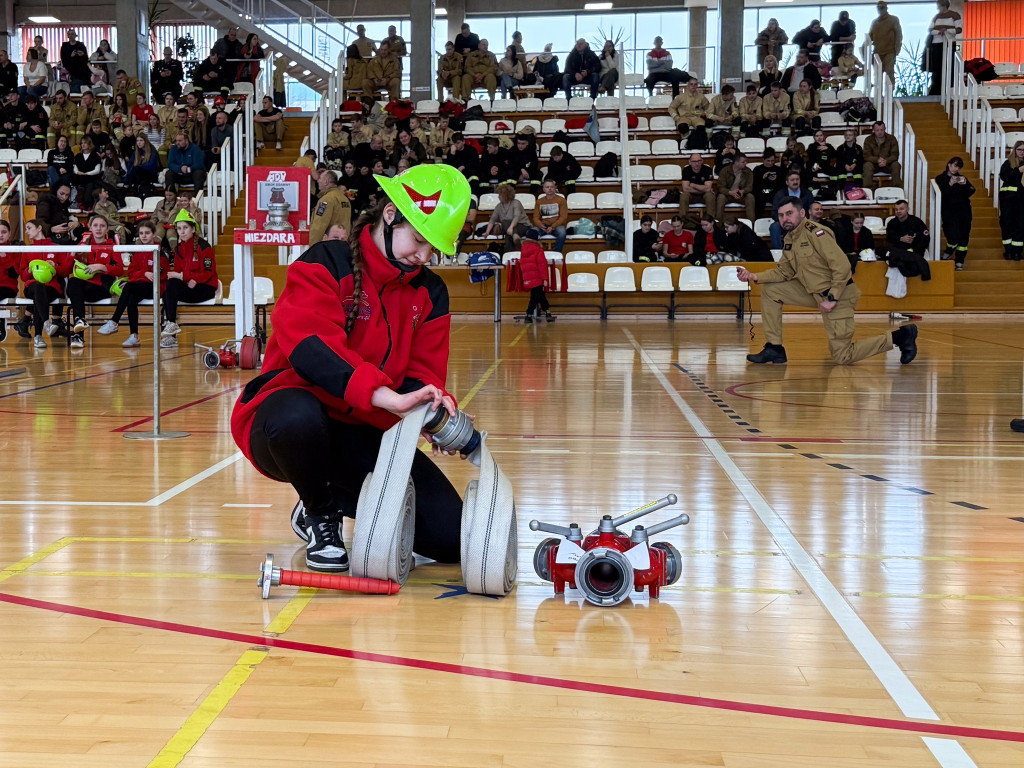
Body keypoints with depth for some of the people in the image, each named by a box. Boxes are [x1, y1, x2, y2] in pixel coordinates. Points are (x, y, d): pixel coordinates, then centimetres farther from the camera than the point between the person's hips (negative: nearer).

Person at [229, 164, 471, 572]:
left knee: (449, 536, -10)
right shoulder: (327, 264, -13)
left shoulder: (429, 293, 7)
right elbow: (309, 343, -31)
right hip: (295, 413, -5)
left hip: (362, 434, 5)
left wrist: (435, 408, -24)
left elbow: (422, 374, 2)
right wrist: (385, 395, -44)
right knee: (298, 416, -45)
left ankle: (340, 500, 18)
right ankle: (320, 515, -9)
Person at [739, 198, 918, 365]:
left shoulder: (815, 233, -20)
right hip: (814, 293, 8)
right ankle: (774, 349, 6)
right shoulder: (789, 239, 7)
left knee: (842, 357, -7)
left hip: (838, 296, -8)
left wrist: (832, 299, -24)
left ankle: (899, 336, 5)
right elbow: (784, 271, 7)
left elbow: (842, 266, -24)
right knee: (769, 290, 2)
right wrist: (755, 277, -7)